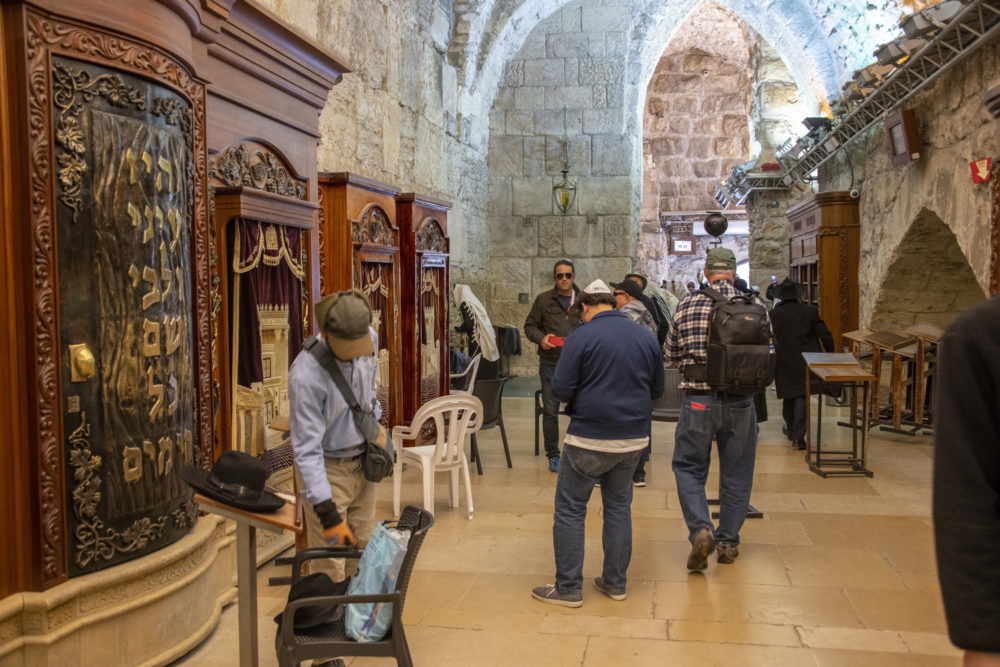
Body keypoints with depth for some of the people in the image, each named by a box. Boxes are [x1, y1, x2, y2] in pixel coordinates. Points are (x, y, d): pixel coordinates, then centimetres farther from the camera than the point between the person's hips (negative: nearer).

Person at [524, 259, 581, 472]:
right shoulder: (543, 299, 5)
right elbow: (530, 325, 8)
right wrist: (541, 338, -11)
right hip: (550, 363, 0)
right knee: (550, 410, 4)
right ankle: (553, 455, 15)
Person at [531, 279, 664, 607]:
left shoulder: (581, 337, -11)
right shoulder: (646, 337, 6)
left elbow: (561, 390, -13)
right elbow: (657, 388, 13)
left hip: (590, 439, -5)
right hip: (633, 439, 6)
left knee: (569, 510, 5)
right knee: (619, 507, 17)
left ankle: (568, 587, 10)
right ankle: (615, 582, 24)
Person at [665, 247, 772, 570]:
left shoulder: (687, 307, -4)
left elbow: (671, 353, 5)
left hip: (699, 400, -1)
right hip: (741, 402, 1)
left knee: (689, 468, 12)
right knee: (736, 474, 15)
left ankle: (701, 529, -6)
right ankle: (728, 542, 23)